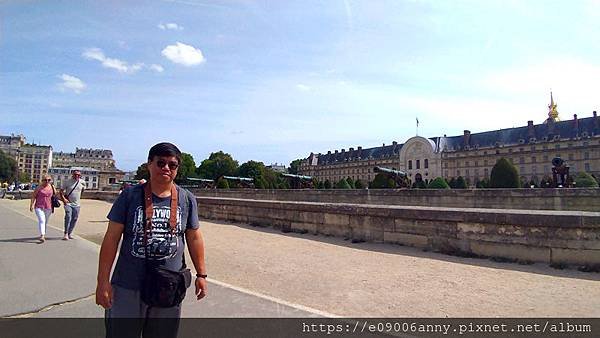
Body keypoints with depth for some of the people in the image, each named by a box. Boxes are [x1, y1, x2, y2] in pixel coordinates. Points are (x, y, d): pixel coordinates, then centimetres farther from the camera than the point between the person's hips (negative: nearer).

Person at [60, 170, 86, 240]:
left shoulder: (82, 182, 1)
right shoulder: (67, 182, -6)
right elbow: (61, 191, 0)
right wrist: (63, 199, -12)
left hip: (77, 204, 4)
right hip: (68, 203, -4)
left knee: (74, 219, 8)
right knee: (68, 217, -17)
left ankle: (70, 233, 22)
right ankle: (66, 234, -11)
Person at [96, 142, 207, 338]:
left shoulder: (187, 199, 0)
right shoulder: (130, 196, -6)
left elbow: (194, 237, 7)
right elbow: (111, 238, -4)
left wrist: (201, 274, 8)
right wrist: (103, 281, -6)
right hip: (128, 287, -1)